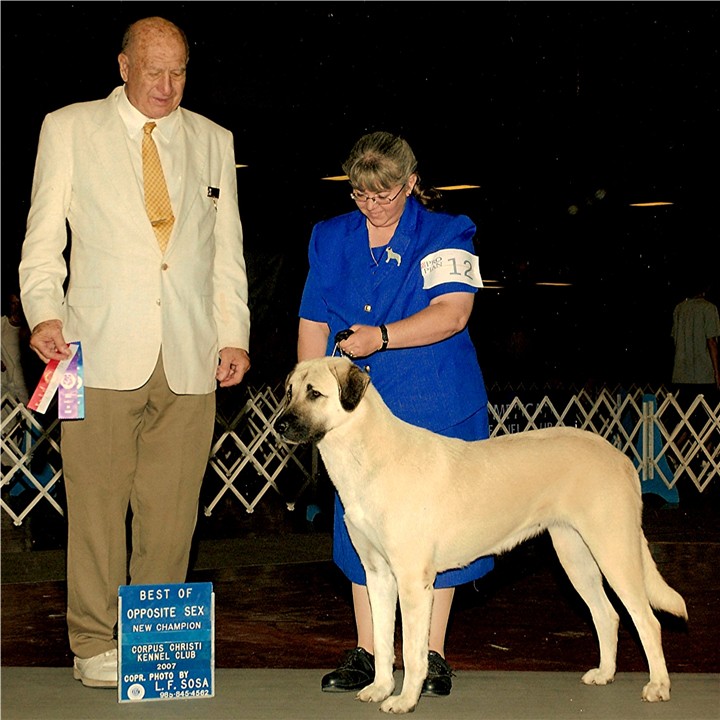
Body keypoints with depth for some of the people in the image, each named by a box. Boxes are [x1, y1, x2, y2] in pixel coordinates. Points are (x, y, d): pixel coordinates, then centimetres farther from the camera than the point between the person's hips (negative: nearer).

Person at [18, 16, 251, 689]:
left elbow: (226, 250, 17)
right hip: (102, 354, -2)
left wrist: (234, 334, 8)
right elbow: (43, 240, 6)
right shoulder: (68, 129, 8)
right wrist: (44, 312, -10)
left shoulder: (213, 141, 16)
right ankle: (95, 645, 11)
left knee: (172, 511, 2)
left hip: (190, 359, 2)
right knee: (97, 504, -2)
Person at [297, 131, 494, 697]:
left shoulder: (445, 235, -2)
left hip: (434, 408, -3)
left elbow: (452, 313, -15)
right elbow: (312, 324, 11)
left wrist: (382, 337, -25)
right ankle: (366, 655, 15)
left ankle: (433, 656, 12)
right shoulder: (330, 239, 10)